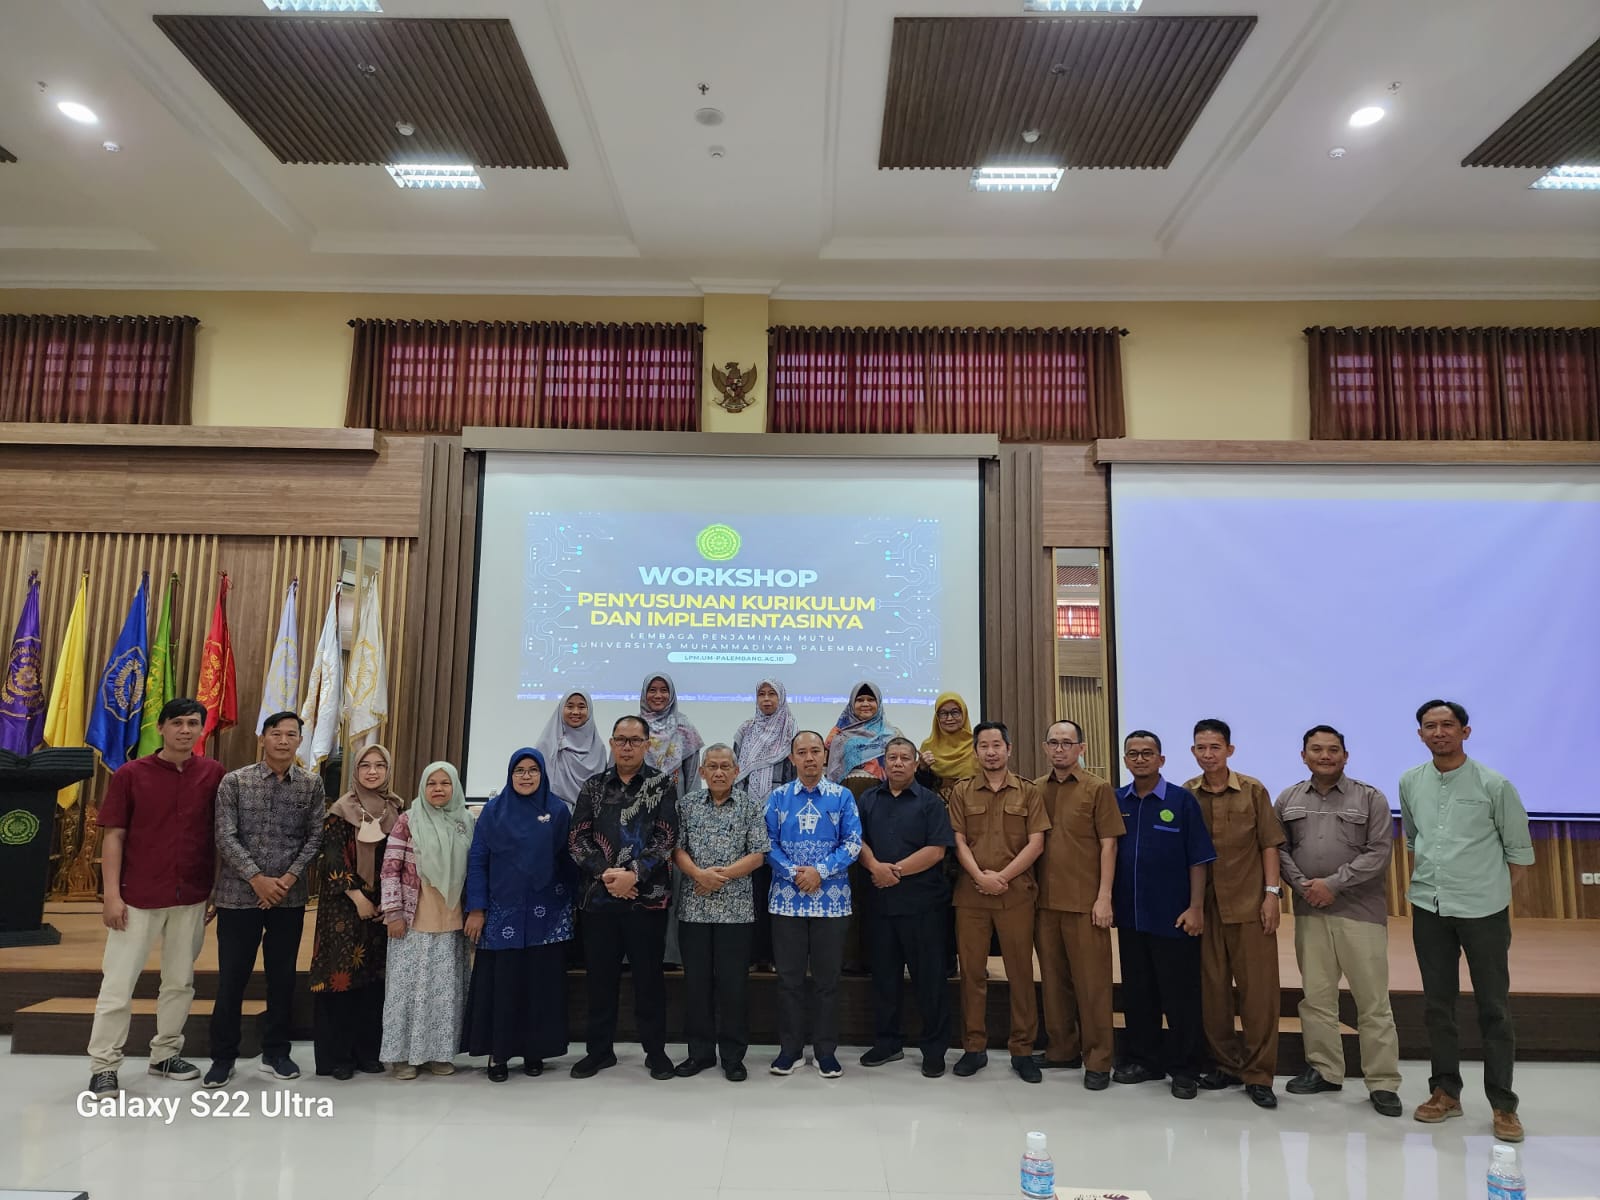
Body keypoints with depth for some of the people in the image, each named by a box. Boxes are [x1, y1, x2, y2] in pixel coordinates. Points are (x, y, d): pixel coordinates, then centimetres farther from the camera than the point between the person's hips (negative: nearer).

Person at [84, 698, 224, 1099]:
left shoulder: (213, 773, 0)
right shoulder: (130, 774, -5)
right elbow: (113, 836, -4)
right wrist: (112, 894, -9)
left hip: (192, 897, 2)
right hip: (138, 897, -2)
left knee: (180, 981, 13)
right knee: (118, 983, 3)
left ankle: (166, 1054, 28)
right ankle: (103, 1066, 15)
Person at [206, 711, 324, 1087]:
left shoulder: (312, 785, 2)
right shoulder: (234, 781, -3)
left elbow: (315, 837, 1)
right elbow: (226, 837, -8)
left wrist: (289, 878, -11)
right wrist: (257, 879, -14)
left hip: (290, 897, 2)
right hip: (239, 895, -2)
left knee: (282, 977, 10)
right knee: (231, 978, 5)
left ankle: (275, 1052, 24)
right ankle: (223, 1056, 21)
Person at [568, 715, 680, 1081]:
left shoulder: (663, 786, 1)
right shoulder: (594, 787, 8)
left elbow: (665, 838, -7)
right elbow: (577, 839, 1)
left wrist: (633, 874, -17)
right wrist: (605, 874, -12)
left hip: (647, 896, -2)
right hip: (599, 895, 2)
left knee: (648, 975, 5)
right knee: (600, 975, 10)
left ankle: (656, 1050, 19)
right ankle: (599, 1050, 25)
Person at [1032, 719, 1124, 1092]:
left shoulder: (1098, 789, -2)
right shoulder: (1035, 789, 9)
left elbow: (1108, 845, -5)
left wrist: (1104, 897, -10)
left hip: (1085, 901, -4)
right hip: (1045, 899, 4)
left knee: (1091, 981, 2)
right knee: (1053, 978, 12)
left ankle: (1098, 1060, 12)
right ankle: (1062, 1049, 25)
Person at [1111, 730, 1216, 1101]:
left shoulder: (1182, 800, -4)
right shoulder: (1115, 801, 5)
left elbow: (1198, 860, -5)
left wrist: (1196, 908, -10)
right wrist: (1108, 899, 5)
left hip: (1173, 917, -4)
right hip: (1129, 915, 4)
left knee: (1180, 996, 4)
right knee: (1137, 994, 13)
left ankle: (1185, 1068, 17)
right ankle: (1143, 1059, 26)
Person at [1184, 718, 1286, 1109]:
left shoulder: (1253, 790, 1)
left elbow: (1269, 845, 2)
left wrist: (1272, 893, -5)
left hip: (1249, 903, -1)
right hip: (1203, 905, 2)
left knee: (1259, 988, 1)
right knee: (1211, 988, 7)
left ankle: (1258, 1074, 11)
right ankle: (1224, 1064, 21)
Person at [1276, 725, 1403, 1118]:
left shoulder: (1370, 798, -1)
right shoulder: (1288, 800, 9)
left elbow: (1378, 853, -7)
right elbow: (1279, 848, 7)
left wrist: (1334, 883, -13)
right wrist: (1301, 885, -9)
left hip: (1360, 909, -3)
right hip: (1309, 910, 3)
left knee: (1373, 999, 1)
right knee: (1316, 995, 10)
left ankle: (1383, 1082, 10)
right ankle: (1324, 1070, 22)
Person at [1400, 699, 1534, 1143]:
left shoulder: (1494, 785, -8)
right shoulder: (1410, 783, 3)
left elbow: (1520, 851, 0)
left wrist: (1493, 890, 4)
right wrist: (1427, 880, 12)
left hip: (1483, 910, -3)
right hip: (1429, 908, 4)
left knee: (1494, 1009, 4)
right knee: (1437, 1005, 11)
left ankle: (1503, 1104, 15)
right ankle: (1446, 1091, 23)